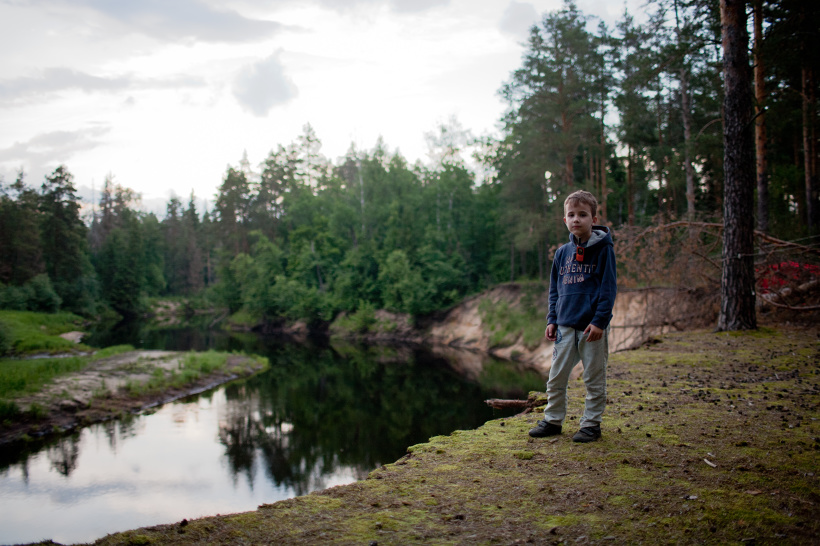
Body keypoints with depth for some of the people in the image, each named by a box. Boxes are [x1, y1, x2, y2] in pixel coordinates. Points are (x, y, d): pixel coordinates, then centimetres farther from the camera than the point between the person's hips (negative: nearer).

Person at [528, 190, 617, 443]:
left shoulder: (603, 249, -5)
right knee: (556, 377, 8)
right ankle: (553, 419, 21)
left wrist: (600, 321, -14)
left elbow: (608, 287, -8)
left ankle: (591, 424, 18)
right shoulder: (562, 253, 9)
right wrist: (552, 320, 8)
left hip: (592, 326, -5)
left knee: (594, 379, 6)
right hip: (566, 326, 5)